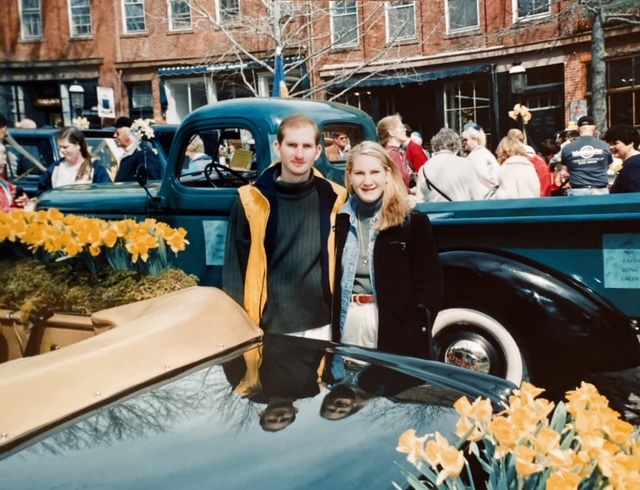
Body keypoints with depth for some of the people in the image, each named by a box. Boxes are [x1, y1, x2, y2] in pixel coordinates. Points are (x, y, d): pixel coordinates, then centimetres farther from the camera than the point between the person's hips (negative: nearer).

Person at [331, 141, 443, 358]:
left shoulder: (412, 221, -4)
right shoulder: (341, 220, 5)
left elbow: (430, 281, -4)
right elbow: (330, 278, 9)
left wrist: (418, 329, -12)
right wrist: (331, 328, 0)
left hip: (397, 330, -3)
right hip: (348, 324, 3)